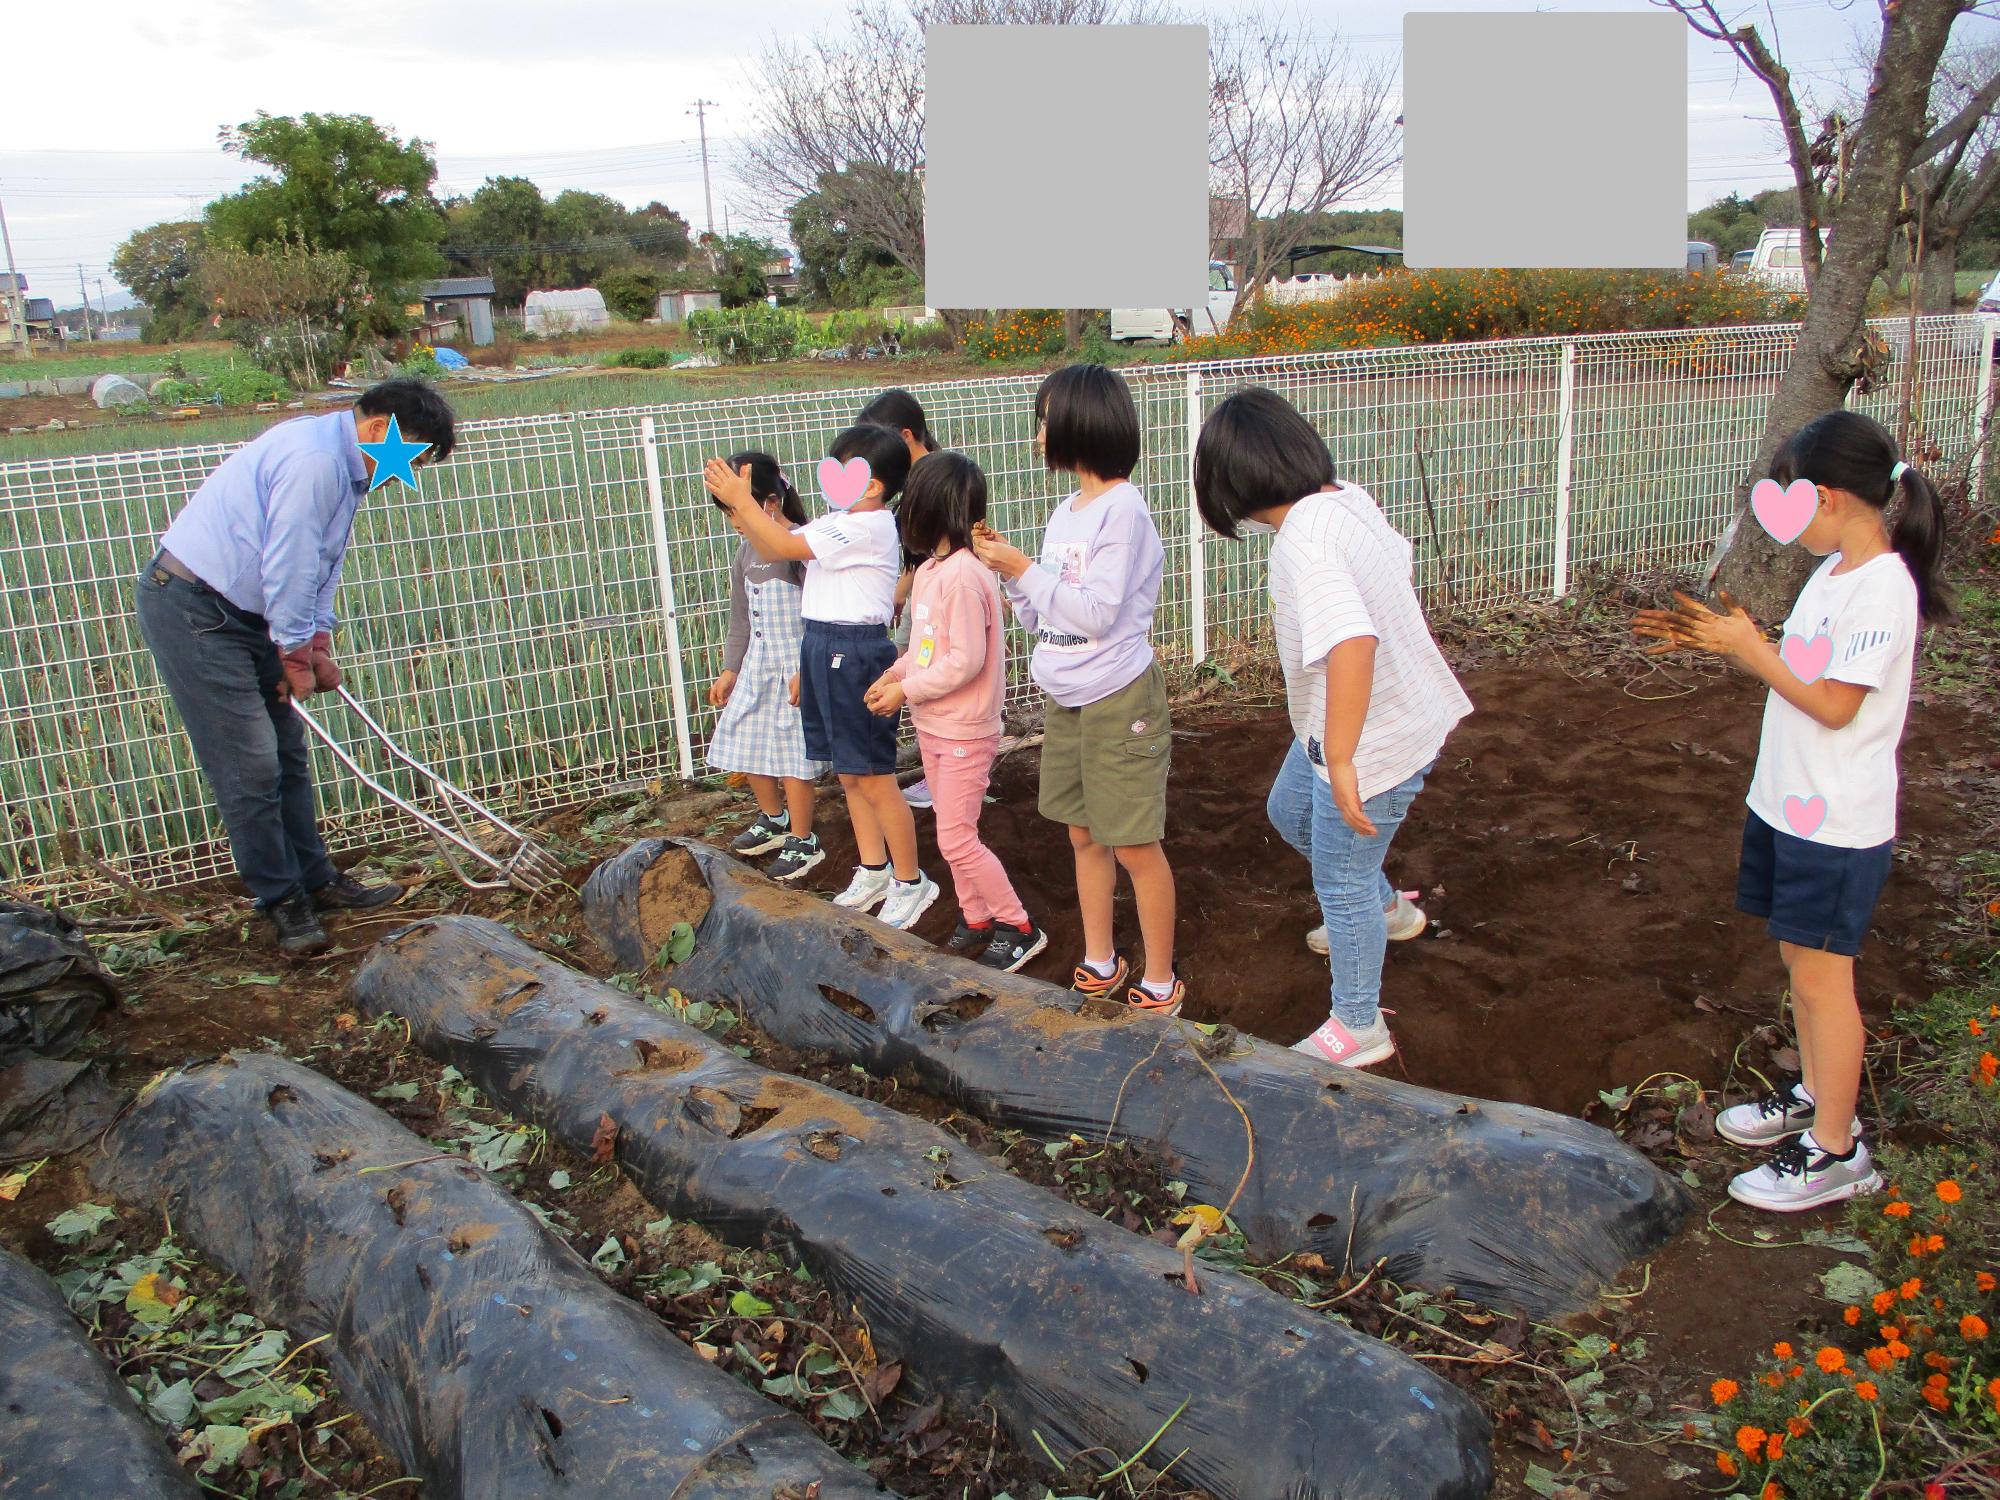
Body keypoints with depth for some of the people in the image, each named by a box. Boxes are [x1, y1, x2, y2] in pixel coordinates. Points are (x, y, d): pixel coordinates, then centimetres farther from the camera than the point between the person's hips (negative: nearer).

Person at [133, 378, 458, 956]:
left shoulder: (344, 465, 10)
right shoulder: (313, 460, -23)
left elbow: (322, 565, 16)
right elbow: (287, 569, -21)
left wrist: (318, 647, 9)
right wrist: (298, 658, -10)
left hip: (243, 609, 10)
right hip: (190, 609, -10)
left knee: (287, 753, 13)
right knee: (250, 766, -6)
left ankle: (315, 880, 22)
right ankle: (281, 899, 4)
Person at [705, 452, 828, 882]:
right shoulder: (747, 552, 8)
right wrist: (730, 669, 17)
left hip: (795, 667, -8)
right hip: (757, 664, 8)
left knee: (792, 754, -1)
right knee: (745, 745, 16)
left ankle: (804, 842, 16)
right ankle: (774, 820, 39)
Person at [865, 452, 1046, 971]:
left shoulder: (962, 576, -23)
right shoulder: (931, 569, 6)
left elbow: (965, 661, -26)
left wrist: (906, 691, -17)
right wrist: (894, 673, -2)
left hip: (964, 732, -9)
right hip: (932, 727, 9)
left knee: (957, 840, -4)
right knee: (954, 832, 16)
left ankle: (1019, 928, 10)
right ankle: (976, 919, 30)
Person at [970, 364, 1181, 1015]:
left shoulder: (1122, 508, -15)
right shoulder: (1066, 513, 10)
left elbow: (1097, 614, -22)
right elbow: (1045, 618, 12)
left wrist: (1024, 571, -17)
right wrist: (1006, 567, -1)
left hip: (1118, 699, -9)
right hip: (1064, 699, 9)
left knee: (1135, 845, 0)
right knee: (1085, 835, 16)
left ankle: (1160, 984, 13)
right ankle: (1101, 965, 30)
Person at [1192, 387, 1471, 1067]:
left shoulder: (1304, 539, -30)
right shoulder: (1348, 498, -2)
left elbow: (1352, 642, -44)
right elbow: (1396, 559, 18)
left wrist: (1341, 760, -37)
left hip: (1372, 740, -9)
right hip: (1404, 705, 9)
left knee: (1341, 883, 9)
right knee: (1290, 810, 30)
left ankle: (1358, 1027, 30)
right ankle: (1380, 906, 51)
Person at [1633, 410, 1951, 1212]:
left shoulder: (1882, 588, -21)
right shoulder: (1833, 571, 8)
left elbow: (1834, 703, -22)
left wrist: (1751, 649, -16)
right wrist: (1716, 638, 2)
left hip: (1838, 824, -9)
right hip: (1789, 806, 9)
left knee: (1821, 976, 1)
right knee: (1798, 959, 19)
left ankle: (1835, 1151, 14)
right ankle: (1814, 1093, 38)